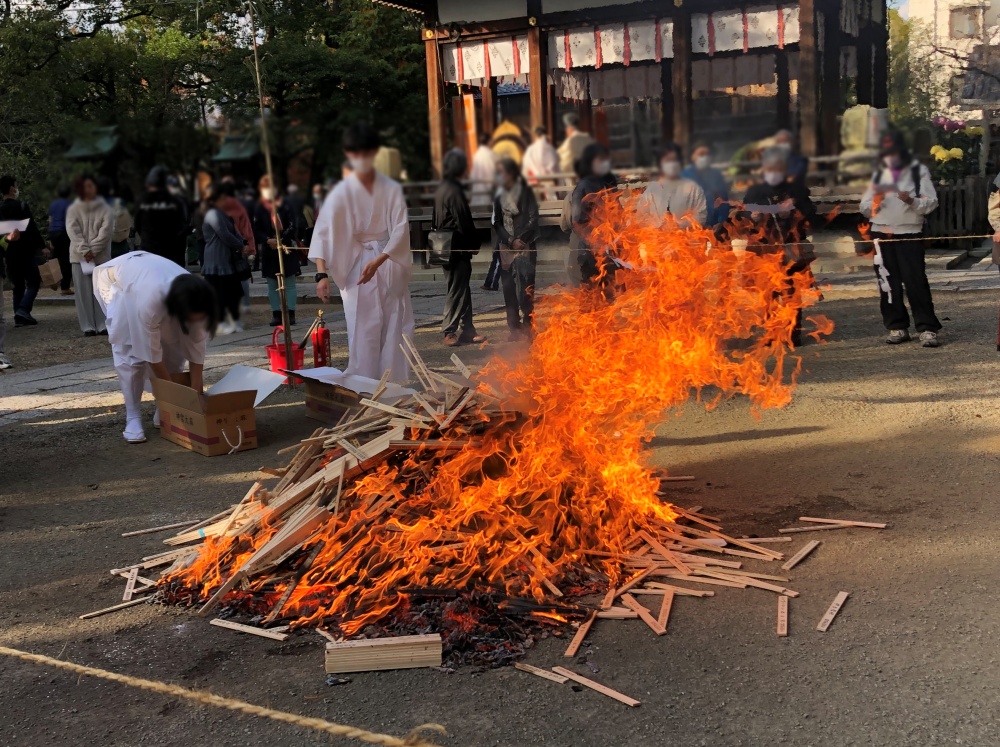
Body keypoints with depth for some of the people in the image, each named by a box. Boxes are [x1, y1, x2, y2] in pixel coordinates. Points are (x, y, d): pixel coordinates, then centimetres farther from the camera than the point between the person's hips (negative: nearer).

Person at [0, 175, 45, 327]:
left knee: (18, 285, 12)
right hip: (26, 250, -6)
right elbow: (32, 228, -12)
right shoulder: (21, 206, -11)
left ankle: (19, 317, 8)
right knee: (33, 282, 0)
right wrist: (41, 245, -6)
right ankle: (23, 309, -19)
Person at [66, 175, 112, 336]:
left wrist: (93, 250, -12)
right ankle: (87, 326, -2)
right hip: (80, 256, 1)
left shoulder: (105, 209, 4)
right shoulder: (73, 209, 7)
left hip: (101, 256, -1)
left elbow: (105, 231, -5)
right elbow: (73, 232, -2)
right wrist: (85, 251, -13)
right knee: (84, 292, -2)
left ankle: (103, 325, 0)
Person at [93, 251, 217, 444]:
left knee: (173, 350, -2)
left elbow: (196, 346, -20)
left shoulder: (193, 300, -31)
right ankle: (133, 417, -8)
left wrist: (196, 392, -17)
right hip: (116, 278, -5)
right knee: (130, 352, -16)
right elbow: (151, 351, -33)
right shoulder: (150, 300, -46)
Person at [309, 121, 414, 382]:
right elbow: (323, 234, -10)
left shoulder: (392, 189, 1)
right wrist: (322, 274, -23)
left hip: (391, 265, 2)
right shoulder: (342, 193, -4)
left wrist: (378, 261, -21)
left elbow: (401, 230, -6)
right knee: (363, 335, -4)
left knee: (396, 331, 5)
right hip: (357, 268, -2)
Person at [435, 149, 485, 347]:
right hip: (457, 248, -10)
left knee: (461, 289, 13)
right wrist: (474, 244, -7)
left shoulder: (441, 189, 13)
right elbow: (464, 222, -18)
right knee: (457, 291, -4)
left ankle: (466, 329, 17)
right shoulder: (454, 191, -17)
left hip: (446, 247, 10)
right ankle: (450, 332, 0)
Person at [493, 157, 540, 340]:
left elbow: (532, 219, -5)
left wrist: (521, 240, -14)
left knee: (526, 288, -10)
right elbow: (497, 223, 8)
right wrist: (511, 241, -6)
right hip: (505, 247, 4)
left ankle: (527, 327, -5)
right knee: (509, 288, 0)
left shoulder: (525, 192, -1)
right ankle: (514, 328, 3)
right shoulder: (499, 196, 9)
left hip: (525, 246, -4)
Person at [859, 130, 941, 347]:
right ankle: (897, 327, 13)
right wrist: (875, 202, -10)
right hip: (882, 233, 4)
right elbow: (865, 207, 13)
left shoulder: (918, 171, 3)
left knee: (916, 282, -8)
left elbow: (931, 202, -4)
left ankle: (928, 328, -6)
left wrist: (912, 201, -22)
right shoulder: (879, 173, 15)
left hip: (910, 234, -4)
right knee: (888, 283, 5)